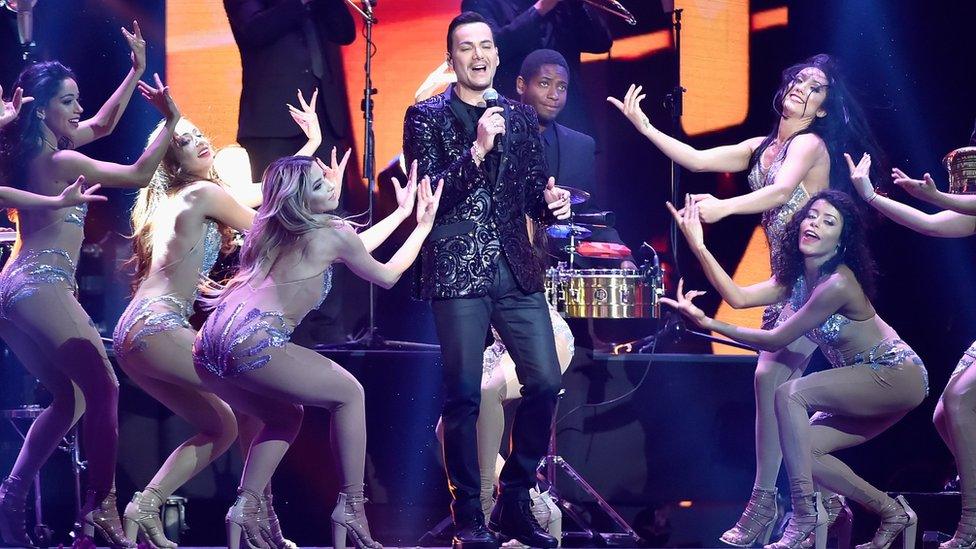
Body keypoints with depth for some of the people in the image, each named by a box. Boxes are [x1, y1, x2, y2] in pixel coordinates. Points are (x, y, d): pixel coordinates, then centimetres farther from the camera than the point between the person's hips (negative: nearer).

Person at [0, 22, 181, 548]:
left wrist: (136, 72, 22)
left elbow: (101, 125, 26)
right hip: (43, 285, -10)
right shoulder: (60, 161, -12)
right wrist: (170, 120, -1)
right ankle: (101, 505, -21)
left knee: (69, 397, 13)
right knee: (102, 389, -12)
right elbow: (139, 175, -6)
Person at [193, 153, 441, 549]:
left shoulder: (277, 231, 26)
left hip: (210, 344, 8)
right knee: (349, 393, 12)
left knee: (285, 416, 27)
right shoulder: (332, 234, 4)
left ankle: (244, 510, 10)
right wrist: (423, 226, 33)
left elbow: (355, 248, 40)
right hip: (252, 343, -8)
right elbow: (387, 276, 22)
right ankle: (351, 509, 8)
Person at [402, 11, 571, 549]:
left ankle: (514, 503, 12)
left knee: (545, 383, -1)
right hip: (458, 272, -4)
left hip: (516, 270, 4)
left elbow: (533, 190, 16)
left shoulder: (521, 117, 14)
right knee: (463, 395, -3)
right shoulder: (426, 117, 1)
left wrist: (550, 201, -7)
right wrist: (476, 151, -20)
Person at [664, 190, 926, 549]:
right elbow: (739, 297, -7)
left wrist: (707, 323, -21)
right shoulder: (798, 277, 3)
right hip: (865, 384, 9)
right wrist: (698, 245, -12)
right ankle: (892, 513, 11)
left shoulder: (837, 284, -24)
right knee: (802, 448, -3)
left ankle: (806, 519, -25)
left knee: (790, 393, -24)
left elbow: (775, 340, -19)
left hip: (898, 375, -9)